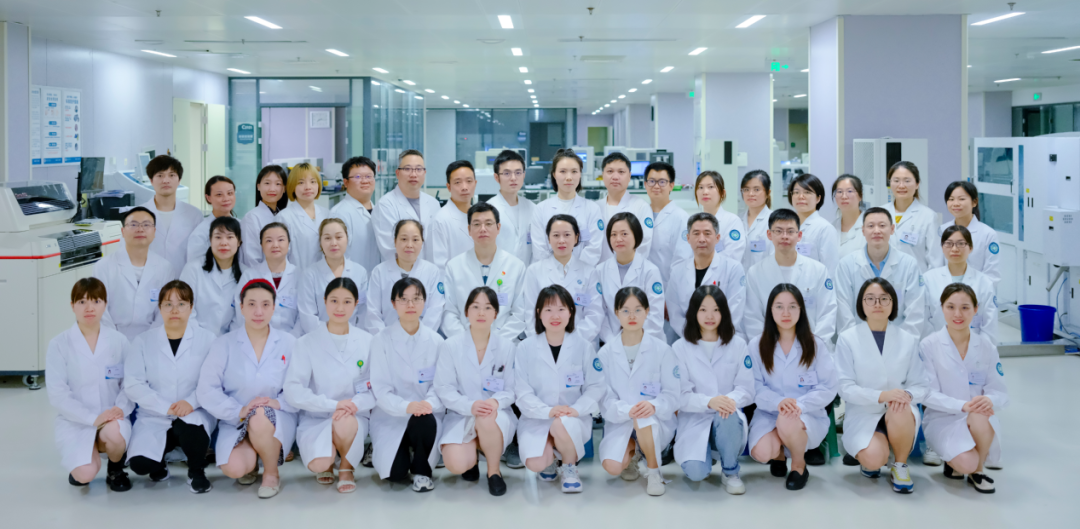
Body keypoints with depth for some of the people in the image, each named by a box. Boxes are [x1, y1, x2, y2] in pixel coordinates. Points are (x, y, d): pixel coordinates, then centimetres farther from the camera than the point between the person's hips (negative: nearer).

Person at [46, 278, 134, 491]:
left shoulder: (119, 341, 2)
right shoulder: (59, 345, -5)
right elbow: (57, 393, -10)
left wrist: (120, 409, -22)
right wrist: (93, 418, -21)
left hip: (112, 418, 1)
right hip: (74, 421, -1)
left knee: (114, 433, -35)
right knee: (85, 475, -25)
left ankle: (116, 470, 1)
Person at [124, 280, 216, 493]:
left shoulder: (207, 339, 1)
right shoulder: (143, 342, 5)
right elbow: (133, 385, -5)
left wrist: (192, 402, -24)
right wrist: (165, 407, -17)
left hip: (194, 414, -1)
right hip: (154, 417, 2)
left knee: (189, 427, -37)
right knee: (139, 463, -23)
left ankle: (196, 471, -4)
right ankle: (160, 464, 17)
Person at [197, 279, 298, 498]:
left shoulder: (288, 343, 1)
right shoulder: (224, 344, 0)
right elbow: (206, 390, -7)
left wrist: (278, 402, -22)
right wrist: (238, 411, -20)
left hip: (277, 418, 0)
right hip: (235, 422, 0)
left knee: (259, 419, -37)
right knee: (233, 469, -27)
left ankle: (272, 474, -8)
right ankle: (252, 457, 12)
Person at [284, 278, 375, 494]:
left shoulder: (367, 342, 2)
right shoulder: (307, 343, -2)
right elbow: (293, 391, -10)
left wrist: (355, 403, -22)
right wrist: (332, 404, -22)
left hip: (354, 417, 1)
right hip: (315, 418, -1)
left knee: (345, 423, -36)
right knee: (318, 464, -31)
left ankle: (347, 467, -2)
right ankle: (329, 463, 11)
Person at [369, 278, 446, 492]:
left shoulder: (435, 341, 2)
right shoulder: (382, 340, -4)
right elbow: (381, 389, -9)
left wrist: (429, 404, -24)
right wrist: (406, 406, -28)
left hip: (425, 415, 1)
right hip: (391, 415, -1)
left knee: (424, 421, -36)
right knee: (395, 472, -22)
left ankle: (421, 471, -6)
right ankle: (380, 449, 16)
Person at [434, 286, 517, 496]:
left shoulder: (506, 347, 0)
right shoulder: (450, 346, -4)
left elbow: (510, 390, -1)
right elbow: (444, 389, -7)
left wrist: (496, 402, -25)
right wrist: (470, 406, -26)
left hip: (497, 416, 0)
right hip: (460, 416, 0)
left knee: (486, 420, -38)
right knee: (456, 464, -28)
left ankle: (494, 471, -8)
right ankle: (473, 449, 13)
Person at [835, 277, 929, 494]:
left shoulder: (908, 340, 7)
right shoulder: (848, 339, -1)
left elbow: (921, 386, 4)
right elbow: (846, 388, -8)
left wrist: (907, 394, -21)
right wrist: (881, 395, -25)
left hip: (899, 410, 2)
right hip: (863, 414, -2)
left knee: (901, 411, -35)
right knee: (874, 459, -30)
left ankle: (900, 465, -8)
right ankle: (867, 454, 9)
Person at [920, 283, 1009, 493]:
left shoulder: (986, 347, 2)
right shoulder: (929, 346, -6)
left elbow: (1001, 393, 1)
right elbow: (928, 394, -9)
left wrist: (989, 400, -24)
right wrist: (962, 405, -26)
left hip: (979, 417, 3)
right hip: (942, 419, -2)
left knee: (980, 420, -36)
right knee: (966, 463, -31)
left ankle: (978, 469, -5)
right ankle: (954, 460, 9)